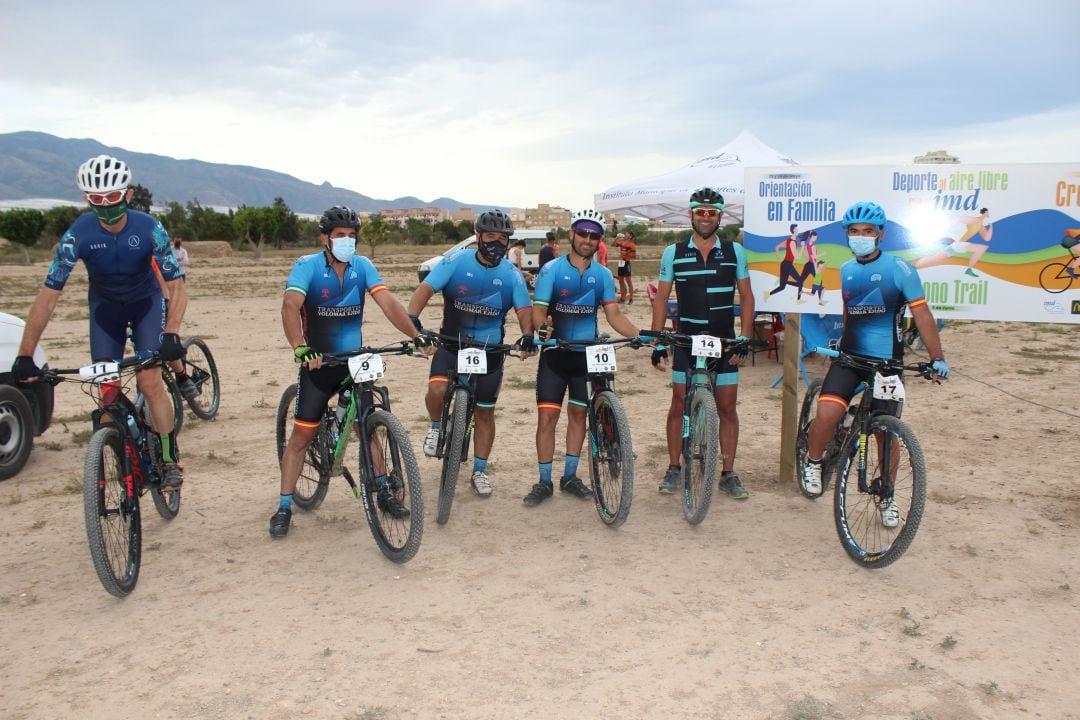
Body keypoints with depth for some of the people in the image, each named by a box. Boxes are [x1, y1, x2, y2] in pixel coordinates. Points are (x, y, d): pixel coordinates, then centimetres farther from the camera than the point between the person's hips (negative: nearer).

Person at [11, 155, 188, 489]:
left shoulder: (149, 229, -27)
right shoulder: (78, 234, -25)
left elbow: (177, 287, -26)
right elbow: (48, 294, -22)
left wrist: (171, 335, -42)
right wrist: (25, 355, -26)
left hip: (146, 303, -2)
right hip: (105, 306, 2)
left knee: (149, 382, -17)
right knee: (108, 389, -7)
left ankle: (170, 460, -1)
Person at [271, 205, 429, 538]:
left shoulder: (363, 266, -3)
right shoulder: (307, 266, -13)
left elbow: (388, 303, -12)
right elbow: (290, 305, -28)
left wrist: (415, 336, -25)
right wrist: (299, 349, -44)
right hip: (318, 363, -3)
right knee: (302, 434, -3)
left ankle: (383, 492, 23)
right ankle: (284, 507, 7)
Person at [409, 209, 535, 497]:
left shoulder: (512, 275, -4)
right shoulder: (456, 260, -9)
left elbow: (524, 310, -11)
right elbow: (426, 288, -18)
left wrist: (527, 335, -33)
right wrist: (412, 318, -36)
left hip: (490, 350, 2)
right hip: (452, 343, -2)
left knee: (485, 413, 8)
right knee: (438, 390, -28)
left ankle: (479, 471, 26)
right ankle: (436, 427, 7)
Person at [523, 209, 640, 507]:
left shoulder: (603, 275, 2)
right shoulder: (552, 270, -7)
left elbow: (614, 315, -3)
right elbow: (538, 309, -14)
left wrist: (639, 335, -19)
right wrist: (543, 326, -37)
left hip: (587, 354, 3)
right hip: (555, 352, -3)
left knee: (578, 414, 11)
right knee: (547, 416, -6)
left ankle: (570, 476, 24)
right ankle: (544, 482, 5)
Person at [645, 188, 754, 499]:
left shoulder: (735, 252, 2)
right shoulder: (673, 253, 2)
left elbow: (746, 297, 6)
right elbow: (661, 299, 5)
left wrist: (744, 338, -3)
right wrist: (657, 342, -1)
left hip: (724, 342, 0)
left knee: (727, 407, 4)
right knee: (679, 405, 3)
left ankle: (728, 474, 13)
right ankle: (674, 468, 17)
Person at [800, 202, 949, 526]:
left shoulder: (899, 268, -7)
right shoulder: (845, 271, 9)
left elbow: (922, 314, -8)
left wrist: (937, 357, -13)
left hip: (887, 362, -2)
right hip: (849, 356, 2)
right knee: (826, 414, -20)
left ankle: (885, 497, 24)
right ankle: (813, 462, 9)